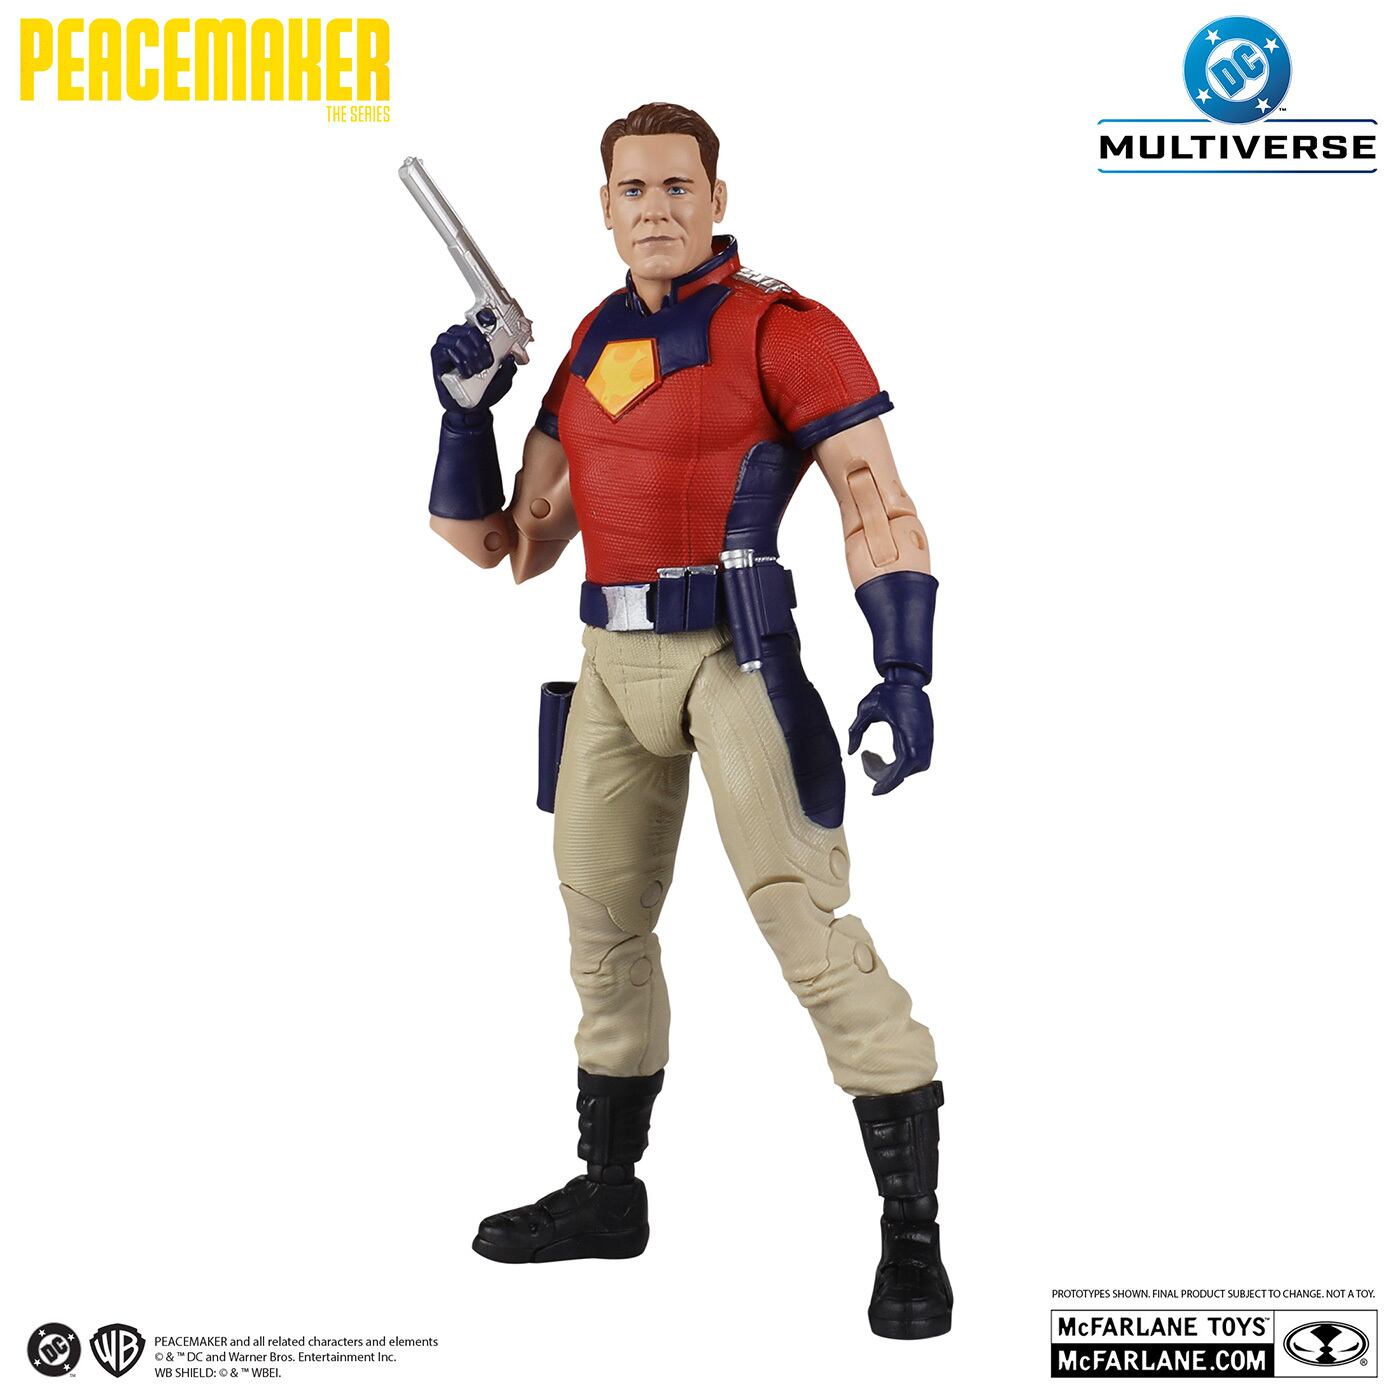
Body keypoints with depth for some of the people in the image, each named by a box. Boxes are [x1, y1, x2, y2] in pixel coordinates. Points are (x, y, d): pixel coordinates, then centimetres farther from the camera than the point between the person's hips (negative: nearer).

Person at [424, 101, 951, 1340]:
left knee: (810, 926, -14)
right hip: (616, 664, 8)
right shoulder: (590, 349, 15)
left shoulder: (779, 328, -5)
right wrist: (466, 412, 6)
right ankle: (611, 1193, 33)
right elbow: (518, 547, 17)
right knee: (602, 925, 16)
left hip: (740, 656, -7)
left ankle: (914, 1234, -7)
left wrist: (903, 671, -24)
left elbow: (881, 506, -13)